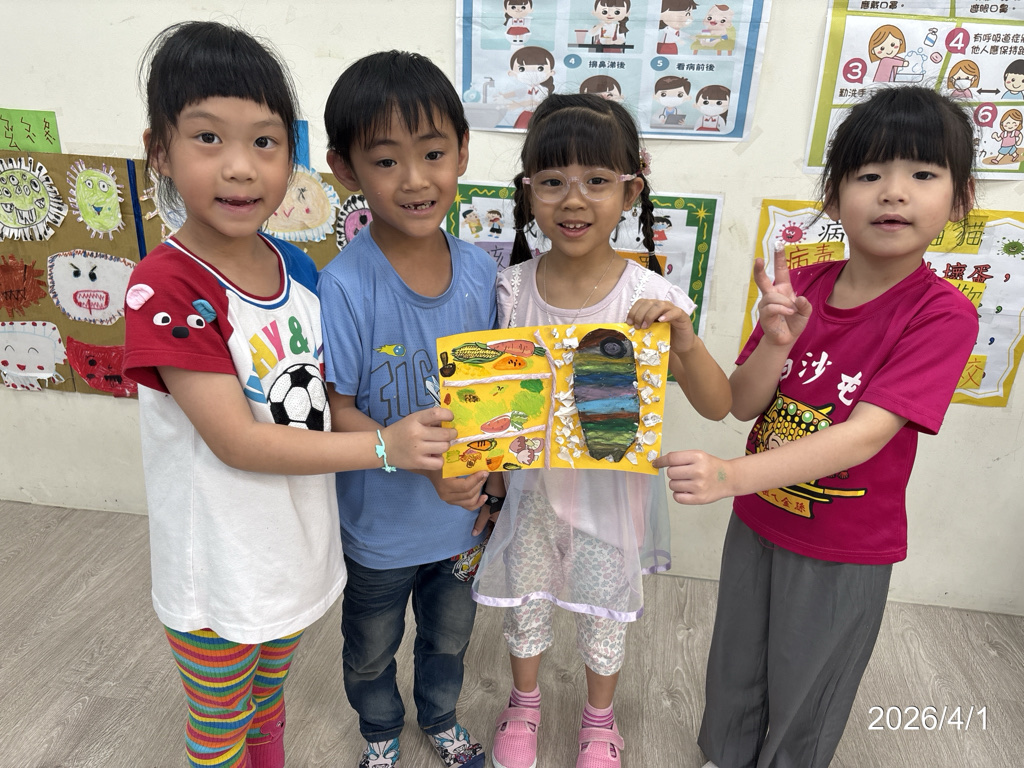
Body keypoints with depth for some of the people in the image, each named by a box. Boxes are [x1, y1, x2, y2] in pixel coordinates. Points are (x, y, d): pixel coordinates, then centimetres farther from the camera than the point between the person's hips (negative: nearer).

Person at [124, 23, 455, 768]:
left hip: (298, 551, 5)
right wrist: (384, 447, -28)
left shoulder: (299, 268, -5)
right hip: (218, 573, -4)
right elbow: (236, 441, -25)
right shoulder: (164, 288, -24)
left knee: (271, 696, 30)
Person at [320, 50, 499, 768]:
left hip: (462, 517, 4)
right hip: (379, 524, -3)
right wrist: (422, 460, -29)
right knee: (372, 650, 25)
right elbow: (335, 411, -19)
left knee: (450, 634, 29)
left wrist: (484, 480, 1)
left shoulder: (481, 271, -11)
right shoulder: (344, 287, -25)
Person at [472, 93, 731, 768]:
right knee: (525, 599, 22)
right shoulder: (513, 288, -11)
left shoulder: (650, 296, -18)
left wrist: (686, 343, -34)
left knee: (604, 610, 20)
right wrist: (493, 478, 2)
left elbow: (717, 407, -16)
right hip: (532, 480, 2)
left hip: (612, 483, -1)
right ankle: (525, 703, 53)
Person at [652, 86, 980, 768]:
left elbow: (865, 434, -30)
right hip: (757, 522, 4)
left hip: (845, 552, -4)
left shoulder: (942, 314, -19)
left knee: (803, 702, 19)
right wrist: (777, 340, -26)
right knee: (734, 673, 25)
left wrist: (730, 475, -43)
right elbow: (742, 405, -6)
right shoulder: (801, 284, -5)